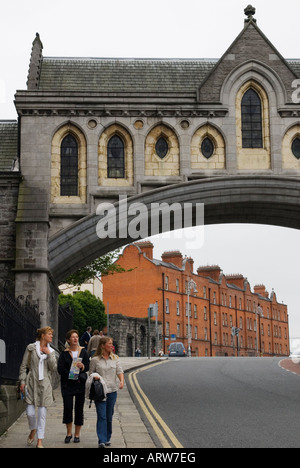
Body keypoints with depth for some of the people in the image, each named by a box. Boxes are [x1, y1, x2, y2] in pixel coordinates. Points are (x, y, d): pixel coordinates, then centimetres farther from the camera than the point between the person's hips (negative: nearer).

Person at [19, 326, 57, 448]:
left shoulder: (51, 351, 11)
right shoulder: (31, 348, 3)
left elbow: (54, 368, 2)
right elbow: (24, 366, 4)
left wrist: (49, 354, -6)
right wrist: (22, 381, -3)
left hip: (45, 384, 2)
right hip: (32, 382, -2)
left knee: (42, 413, 0)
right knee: (30, 412, -4)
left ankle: (40, 441, 7)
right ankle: (33, 430, 28)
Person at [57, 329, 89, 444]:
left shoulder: (83, 352, 6)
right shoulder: (64, 353, 2)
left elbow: (88, 366, 3)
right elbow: (60, 369, -4)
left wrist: (82, 366, -19)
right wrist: (71, 375, -14)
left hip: (80, 384, 1)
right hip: (67, 384, -1)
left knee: (79, 408, 3)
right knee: (68, 407, -5)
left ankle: (77, 434, 14)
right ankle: (69, 433, 12)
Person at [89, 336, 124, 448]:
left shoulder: (115, 358, 9)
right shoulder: (95, 360, 1)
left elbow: (119, 371, 2)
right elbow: (91, 373, 9)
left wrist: (122, 381, -16)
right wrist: (94, 377, -13)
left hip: (112, 390, 3)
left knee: (109, 416, 10)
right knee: (101, 416, -10)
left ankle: (107, 438, 24)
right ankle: (101, 441, -11)